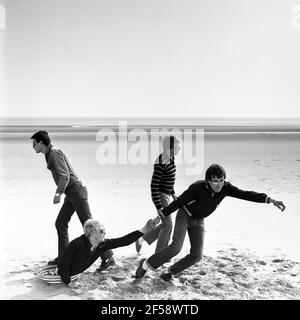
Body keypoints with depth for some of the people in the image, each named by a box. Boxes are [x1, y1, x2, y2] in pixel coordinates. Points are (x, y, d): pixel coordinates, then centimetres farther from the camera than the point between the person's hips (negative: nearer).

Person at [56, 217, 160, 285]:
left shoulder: (103, 244, -15)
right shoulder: (77, 244, -33)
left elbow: (124, 241, -20)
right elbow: (62, 265, -26)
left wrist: (145, 229, -27)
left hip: (79, 276, 6)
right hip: (65, 278, -6)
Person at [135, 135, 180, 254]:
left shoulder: (170, 158, 4)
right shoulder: (161, 163, -24)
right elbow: (154, 185, -23)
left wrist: (172, 193, 23)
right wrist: (159, 207, -24)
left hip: (166, 194, 9)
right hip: (160, 196, -9)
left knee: (166, 224, 15)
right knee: (167, 224, -4)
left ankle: (141, 240, 27)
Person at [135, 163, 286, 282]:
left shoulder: (225, 187, -20)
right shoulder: (198, 187, -31)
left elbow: (246, 194, -28)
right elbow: (179, 202, -21)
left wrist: (270, 200, -40)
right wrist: (161, 216, -13)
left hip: (198, 221, 5)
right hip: (184, 215, -5)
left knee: (196, 255, -5)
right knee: (176, 247, -23)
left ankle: (169, 273, 14)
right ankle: (146, 264, -3)